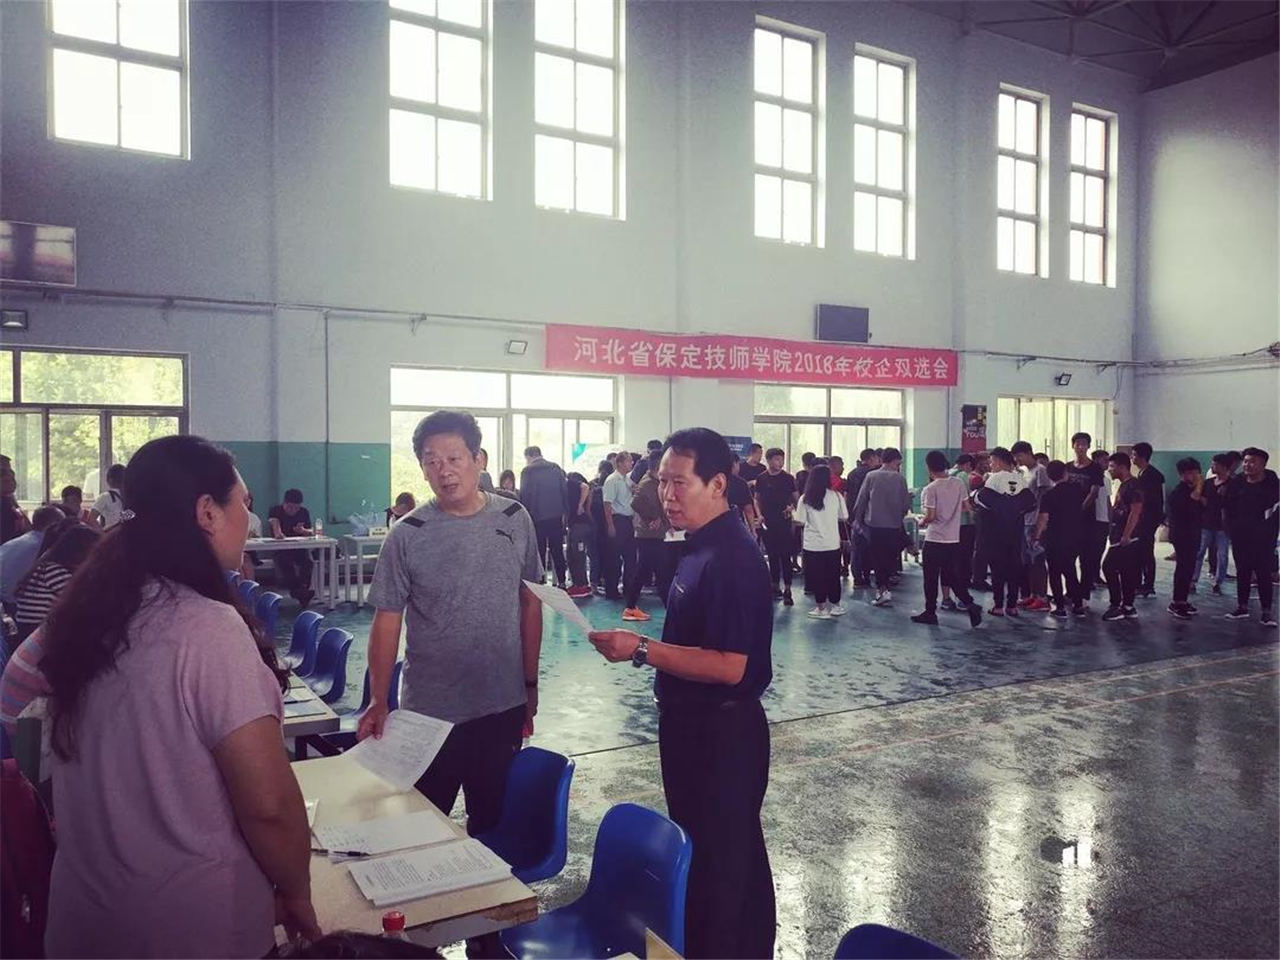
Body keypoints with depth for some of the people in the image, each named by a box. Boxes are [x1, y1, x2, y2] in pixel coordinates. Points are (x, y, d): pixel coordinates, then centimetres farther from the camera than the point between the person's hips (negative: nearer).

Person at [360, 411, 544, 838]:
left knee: (493, 818, 18)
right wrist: (378, 701, -14)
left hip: (503, 706, 2)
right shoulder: (407, 536, -9)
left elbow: (530, 603, 6)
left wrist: (530, 683, 8)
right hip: (430, 711, -2)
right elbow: (387, 620, -6)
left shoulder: (515, 520, -1)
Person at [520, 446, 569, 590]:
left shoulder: (527, 471, -6)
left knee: (539, 552, 5)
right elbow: (564, 490, 3)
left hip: (537, 517, -3)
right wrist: (565, 512, 6)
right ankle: (561, 582, 12)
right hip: (556, 515, 3)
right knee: (557, 551, 11)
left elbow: (524, 495, -8)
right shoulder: (556, 468, 5)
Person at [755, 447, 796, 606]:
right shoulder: (761, 478, 5)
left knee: (785, 556, -6)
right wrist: (759, 514, -2)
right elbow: (757, 499, 11)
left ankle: (787, 590, -5)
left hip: (784, 521, -2)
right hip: (768, 523, 2)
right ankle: (775, 587, 20)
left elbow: (795, 498, 8)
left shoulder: (788, 478, 2)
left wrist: (791, 507, -11)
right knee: (773, 556, 10)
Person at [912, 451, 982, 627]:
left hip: (934, 540, -5)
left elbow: (930, 516, -16)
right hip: (954, 538, 5)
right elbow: (965, 507, 8)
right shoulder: (960, 483, 0)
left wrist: (922, 522, 4)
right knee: (954, 576, 13)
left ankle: (930, 612, 12)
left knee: (931, 578, 5)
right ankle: (969, 604, 0)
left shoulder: (930, 489, -15)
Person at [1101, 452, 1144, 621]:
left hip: (1127, 539, -10)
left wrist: (1125, 536, -24)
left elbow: (1135, 512, -22)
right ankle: (1127, 606, 16)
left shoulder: (1133, 486, -15)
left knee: (1109, 568, -10)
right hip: (1120, 538, 10)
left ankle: (1116, 606, -4)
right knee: (1127, 572, 11)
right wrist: (1113, 533, 21)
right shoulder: (1123, 485, 16)